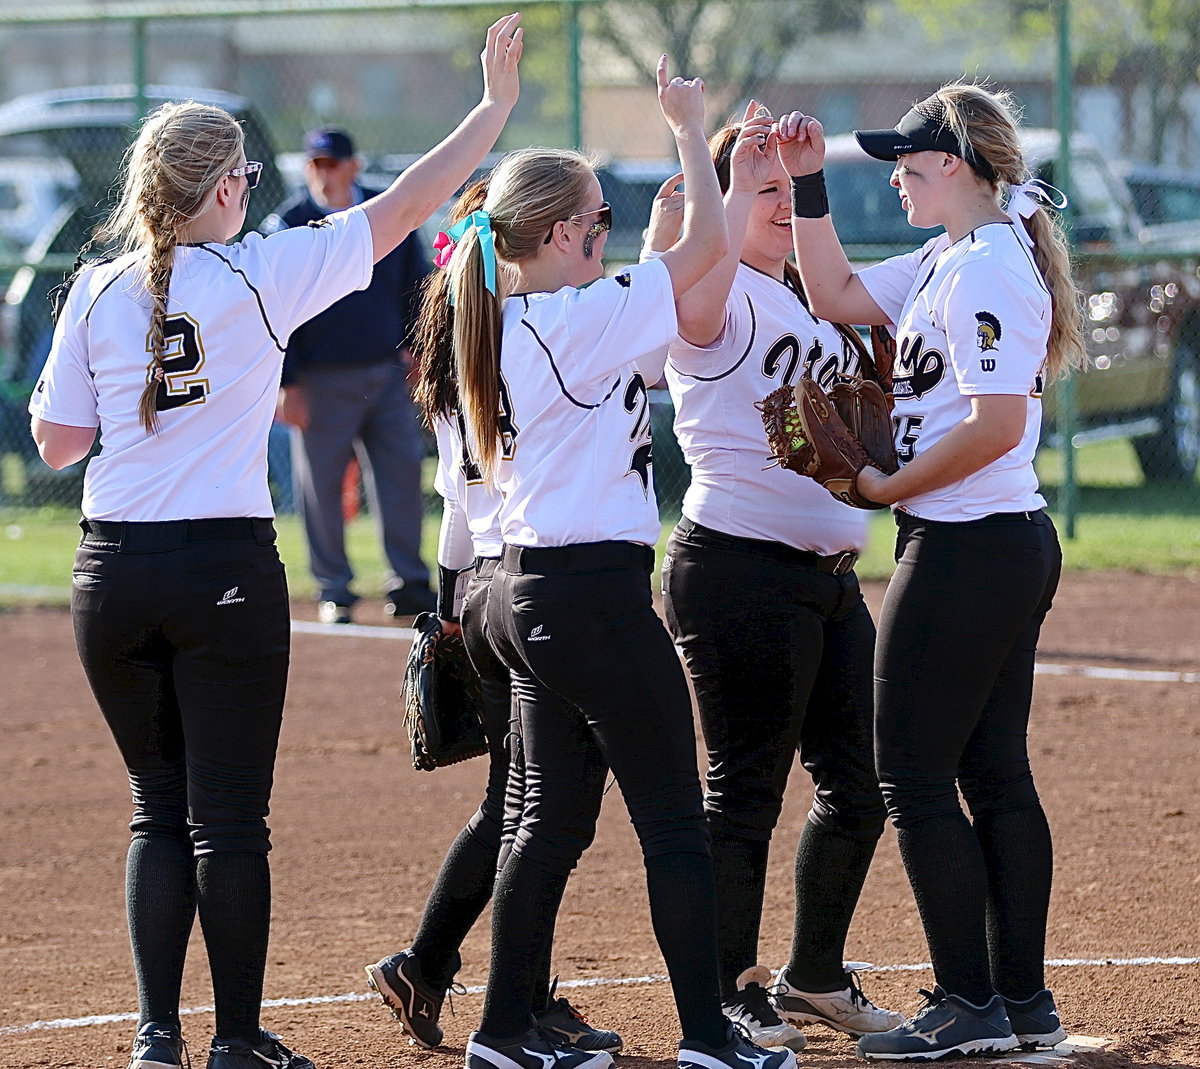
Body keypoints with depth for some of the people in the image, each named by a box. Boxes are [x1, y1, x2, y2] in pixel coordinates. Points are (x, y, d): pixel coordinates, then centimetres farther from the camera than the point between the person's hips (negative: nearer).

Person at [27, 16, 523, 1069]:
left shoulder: (98, 295, 1)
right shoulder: (261, 278, -7)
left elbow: (57, 442, 6)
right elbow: (402, 208, -1)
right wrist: (496, 104, 7)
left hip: (113, 576, 3)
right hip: (227, 568, -3)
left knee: (160, 807, 12)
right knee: (230, 814, 3)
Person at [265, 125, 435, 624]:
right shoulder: (287, 226, -3)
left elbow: (417, 285, 14)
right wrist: (286, 384, -9)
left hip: (389, 373, 3)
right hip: (322, 379, -3)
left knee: (402, 475, 2)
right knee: (320, 484, 0)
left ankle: (408, 584, 10)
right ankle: (333, 591, 11)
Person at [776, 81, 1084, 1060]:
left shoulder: (987, 268, -17)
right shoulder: (949, 262, 14)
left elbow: (998, 423, -25)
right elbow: (837, 297, 24)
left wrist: (887, 488, -15)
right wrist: (808, 183, 16)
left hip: (965, 548, -10)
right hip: (1015, 544, 10)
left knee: (914, 776, -5)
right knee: (996, 773, 12)